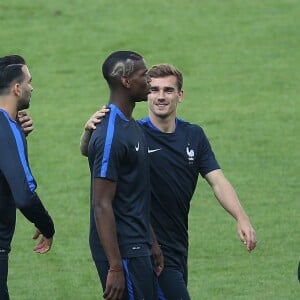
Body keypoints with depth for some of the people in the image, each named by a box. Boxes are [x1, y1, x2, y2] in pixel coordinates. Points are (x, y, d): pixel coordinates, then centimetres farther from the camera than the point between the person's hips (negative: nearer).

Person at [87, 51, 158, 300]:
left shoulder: (133, 127, 13)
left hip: (138, 247, 10)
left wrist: (152, 243, 22)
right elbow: (102, 206, -20)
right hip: (124, 252, -10)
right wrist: (115, 268, -23)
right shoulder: (111, 136, -18)